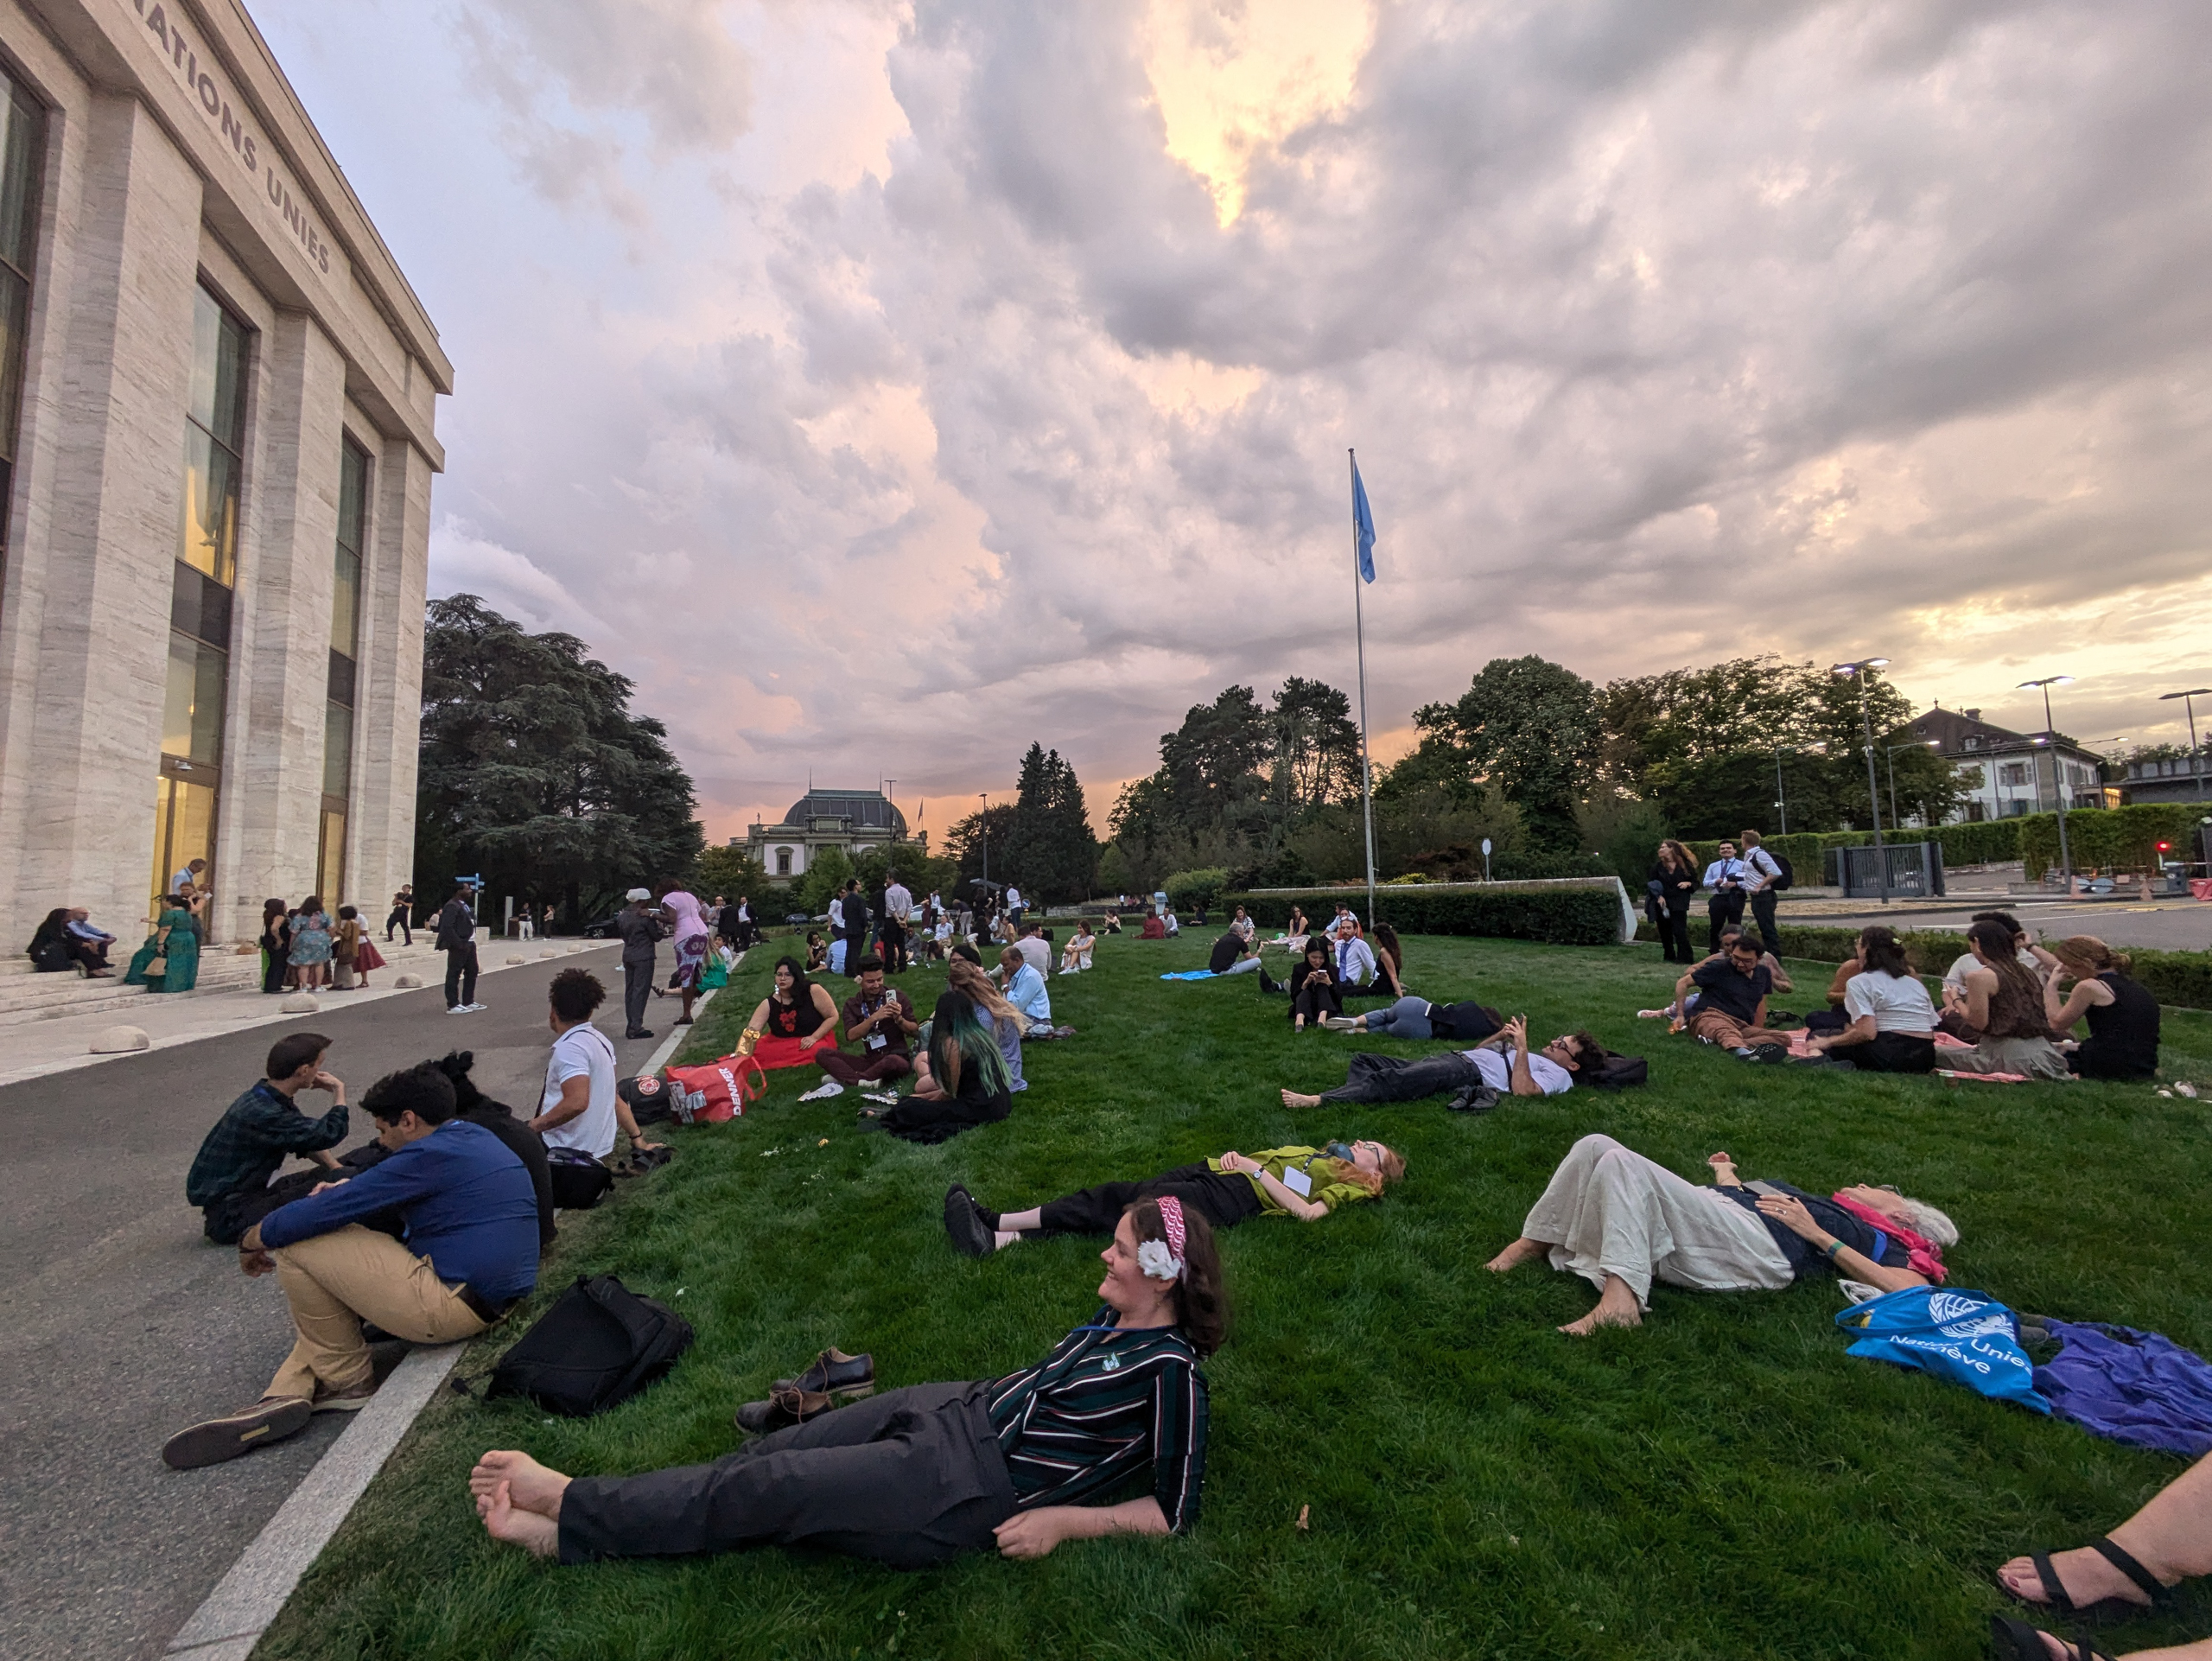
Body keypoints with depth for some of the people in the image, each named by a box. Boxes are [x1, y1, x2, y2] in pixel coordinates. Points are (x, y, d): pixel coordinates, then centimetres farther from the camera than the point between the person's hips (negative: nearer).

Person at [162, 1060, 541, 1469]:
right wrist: (345, 1190, 15)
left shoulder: (432, 1155, -17)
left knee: (294, 1241, -4)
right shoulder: (476, 1137, 12)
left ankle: (348, 1380, 9)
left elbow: (320, 1212, -12)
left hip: (453, 1307, -10)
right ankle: (288, 1395, 12)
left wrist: (251, 1241, 7)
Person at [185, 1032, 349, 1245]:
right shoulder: (264, 1114, -30)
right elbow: (329, 1134, -28)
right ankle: (228, 1229, -4)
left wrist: (337, 1169, -2)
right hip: (225, 1212, -10)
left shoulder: (268, 1097, 2)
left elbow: (308, 1138, 9)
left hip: (246, 1189, 10)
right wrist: (339, 1090, -14)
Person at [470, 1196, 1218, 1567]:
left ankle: (567, 1513, 8)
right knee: (767, 1451, -1)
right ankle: (560, 1523, 8)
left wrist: (1060, 1520, -17)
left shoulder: (1170, 1371, -16)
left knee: (763, 1490, -6)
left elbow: (1174, 1512, -13)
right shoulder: (1115, 1315, 7)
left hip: (971, 1484, -7)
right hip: (954, 1408, 7)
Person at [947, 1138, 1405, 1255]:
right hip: (1213, 1173, 7)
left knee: (1129, 1209, -22)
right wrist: (1237, 1156, 8)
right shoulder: (1317, 1154, 31)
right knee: (1114, 1196, -14)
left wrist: (1257, 1169, -7)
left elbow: (1307, 1212, -8)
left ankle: (995, 1231, -27)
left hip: (1232, 1199, -6)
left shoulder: (1350, 1184, 9)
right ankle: (995, 1235, -21)